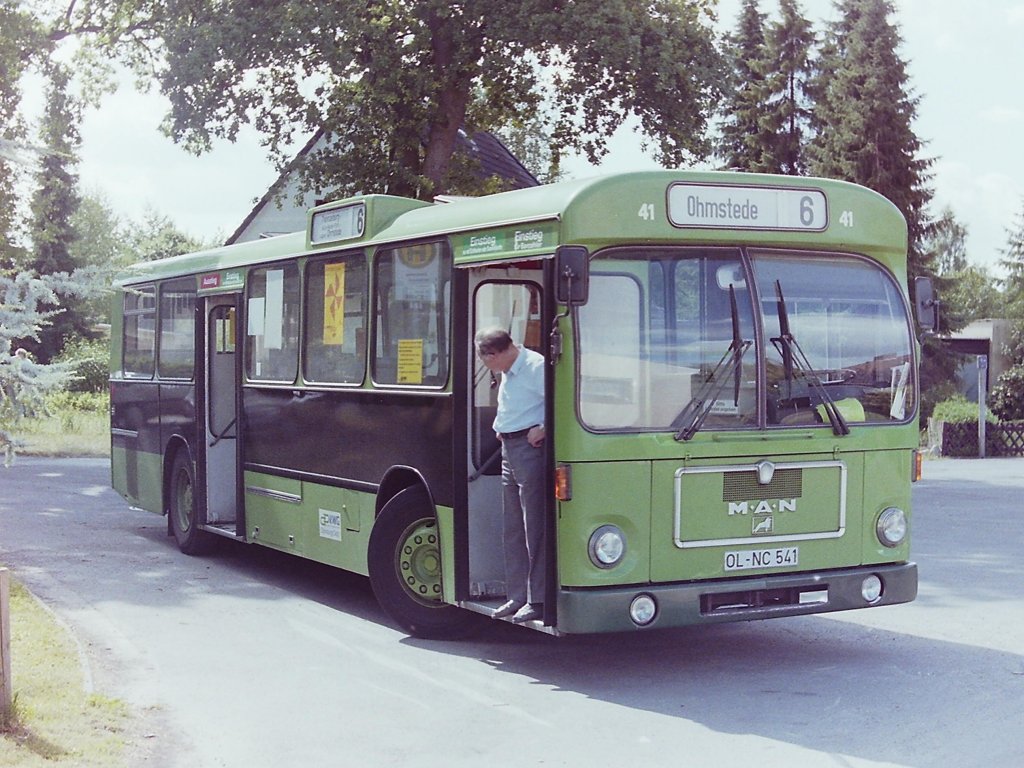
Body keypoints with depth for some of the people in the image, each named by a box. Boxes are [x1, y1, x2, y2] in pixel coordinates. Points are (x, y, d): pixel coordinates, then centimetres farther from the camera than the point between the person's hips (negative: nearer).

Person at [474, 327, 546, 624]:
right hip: (509, 448, 10)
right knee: (513, 527, 12)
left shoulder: (536, 366, -15)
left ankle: (537, 599, -1)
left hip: (530, 447, -10)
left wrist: (544, 429, -18)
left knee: (534, 527, -6)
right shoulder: (508, 373, 15)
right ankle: (518, 596, 19)